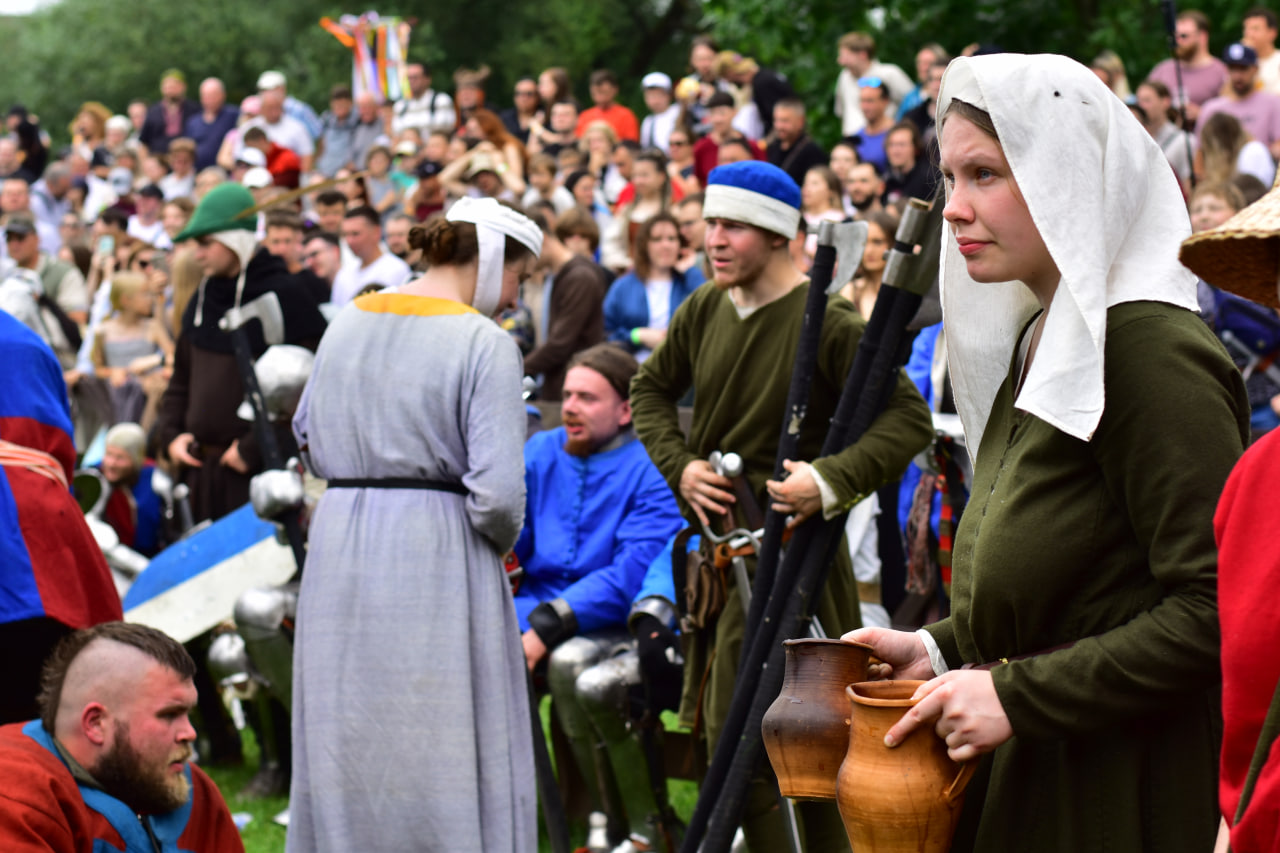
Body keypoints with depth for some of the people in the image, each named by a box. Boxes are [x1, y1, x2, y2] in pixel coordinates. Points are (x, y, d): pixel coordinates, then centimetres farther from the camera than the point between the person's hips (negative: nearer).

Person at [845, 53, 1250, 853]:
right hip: (1029, 781, 9)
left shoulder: (1152, 351, -16)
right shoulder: (1037, 343, 13)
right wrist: (937, 650, 7)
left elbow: (1216, 610, -23)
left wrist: (1017, 694, -20)